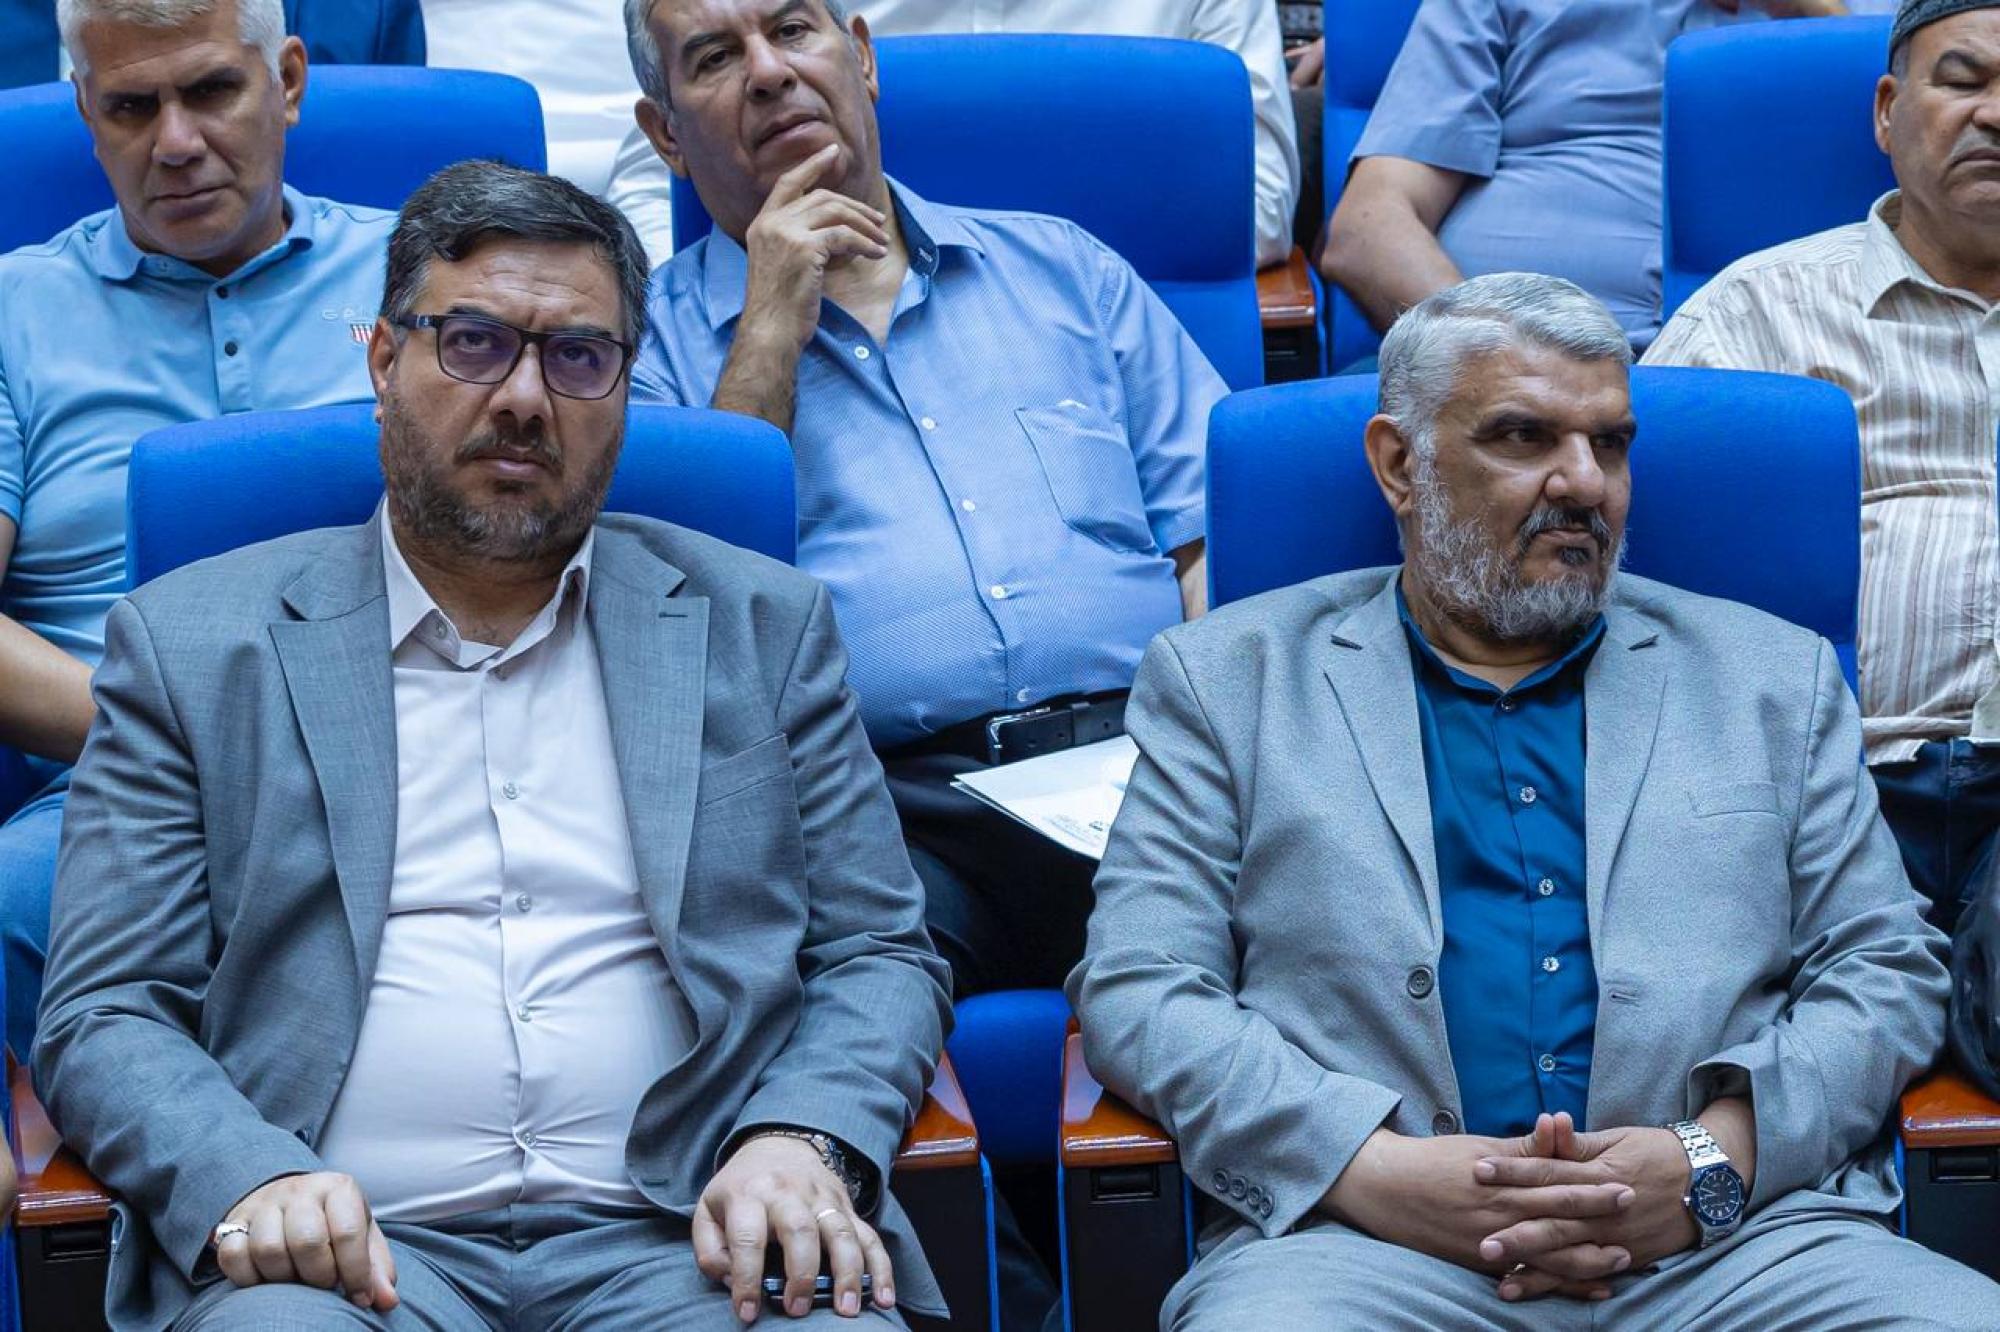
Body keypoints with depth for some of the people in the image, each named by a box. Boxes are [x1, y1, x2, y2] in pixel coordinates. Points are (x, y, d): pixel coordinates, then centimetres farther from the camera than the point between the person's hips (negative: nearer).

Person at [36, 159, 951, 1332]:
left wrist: (803, 1143, -8)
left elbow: (881, 956, 14)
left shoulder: (760, 627, 17)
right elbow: (104, 1017, 7)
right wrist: (250, 1181, -15)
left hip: (680, 1238, 2)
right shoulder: (192, 644, 11)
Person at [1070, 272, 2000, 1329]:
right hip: (1363, 1236, -1)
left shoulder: (1773, 677, 22)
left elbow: (1887, 969, 15)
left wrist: (1719, 1159, -6)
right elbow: (1136, 991, 7)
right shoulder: (1226, 678, 16)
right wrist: (1367, 1165, -11)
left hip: (1735, 1236, 2)